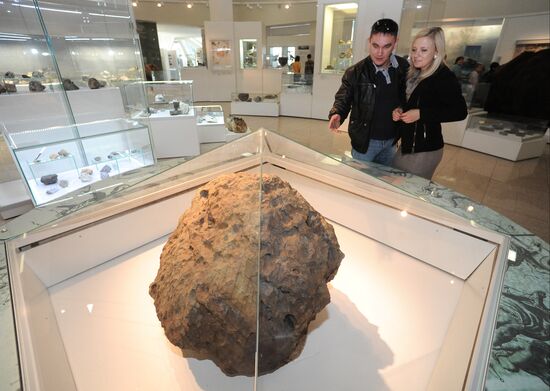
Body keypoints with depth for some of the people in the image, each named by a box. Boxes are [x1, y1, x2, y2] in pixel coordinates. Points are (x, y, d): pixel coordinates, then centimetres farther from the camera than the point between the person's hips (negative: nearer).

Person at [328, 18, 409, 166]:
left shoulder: (404, 68, -2)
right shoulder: (355, 72, -12)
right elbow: (342, 100, -11)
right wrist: (336, 114, -31)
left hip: (391, 141, 4)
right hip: (365, 141, -4)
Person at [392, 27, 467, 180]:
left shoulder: (444, 77, -14)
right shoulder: (414, 74, 8)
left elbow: (460, 111, -18)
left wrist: (421, 114, -22)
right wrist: (399, 110, -3)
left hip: (425, 149, -8)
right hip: (406, 144, 8)